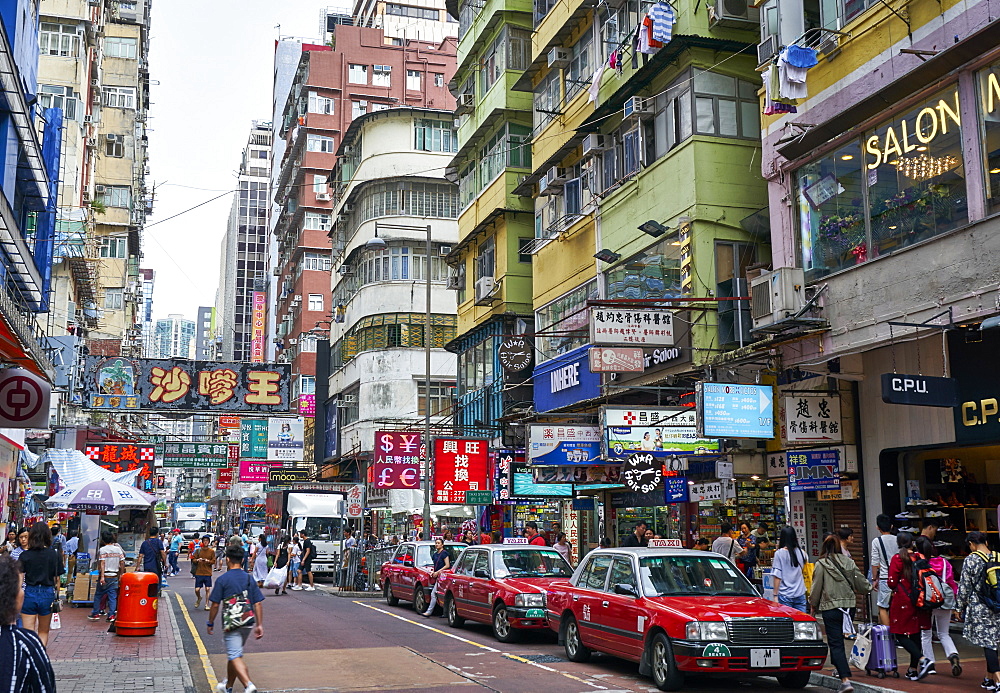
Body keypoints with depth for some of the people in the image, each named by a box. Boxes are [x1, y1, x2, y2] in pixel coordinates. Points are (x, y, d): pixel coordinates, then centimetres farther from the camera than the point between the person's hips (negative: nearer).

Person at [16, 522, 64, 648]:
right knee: (43, 632, 19)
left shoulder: (25, 555, -4)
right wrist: (57, 598, 10)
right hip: (47, 594, 1)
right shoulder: (54, 554, -2)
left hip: (29, 594, -1)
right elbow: (57, 580, 0)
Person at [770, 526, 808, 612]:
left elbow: (777, 576, -11)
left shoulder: (779, 553, -9)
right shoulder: (801, 552, 2)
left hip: (785, 595, -4)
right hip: (800, 594, 4)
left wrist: (775, 595, -6)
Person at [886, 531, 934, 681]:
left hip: (902, 602, -5)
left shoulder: (897, 559, -11)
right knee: (915, 634, 12)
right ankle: (913, 670, 16)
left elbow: (892, 583, -10)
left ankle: (923, 660, -19)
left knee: (901, 635, 1)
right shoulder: (920, 557, 3)